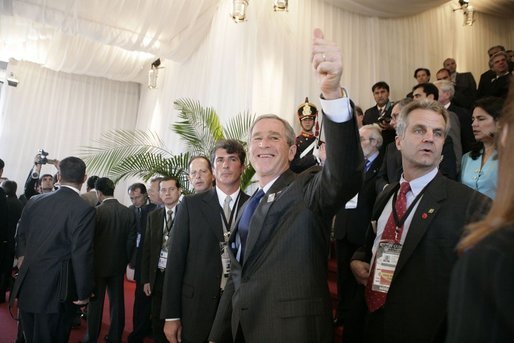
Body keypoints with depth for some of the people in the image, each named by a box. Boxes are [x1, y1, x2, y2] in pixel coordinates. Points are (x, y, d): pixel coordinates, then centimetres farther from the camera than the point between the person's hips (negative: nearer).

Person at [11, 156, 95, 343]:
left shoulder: (34, 201, 1)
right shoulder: (84, 210, -18)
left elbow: (21, 235, 15)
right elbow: (82, 255, -17)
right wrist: (84, 293, -7)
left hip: (26, 286, 6)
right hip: (55, 291, -5)